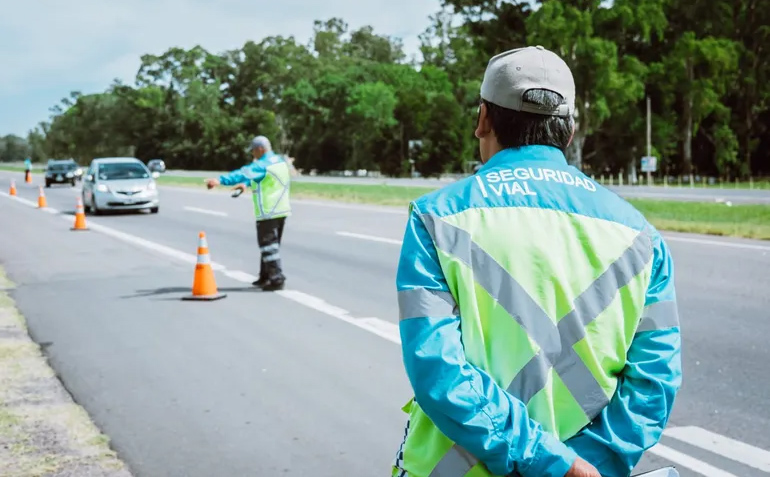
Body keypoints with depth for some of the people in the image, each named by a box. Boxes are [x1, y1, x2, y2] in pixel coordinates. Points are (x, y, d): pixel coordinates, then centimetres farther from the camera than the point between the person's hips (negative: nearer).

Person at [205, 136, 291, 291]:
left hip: (268, 213, -9)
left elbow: (242, 173, -31)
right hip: (281, 210, 9)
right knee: (271, 245, 18)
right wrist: (246, 183, 28)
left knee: (268, 246, -4)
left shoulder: (262, 165, -16)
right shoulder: (280, 161, 12)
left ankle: (277, 279, -7)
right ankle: (265, 277, 27)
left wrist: (220, 180, -40)